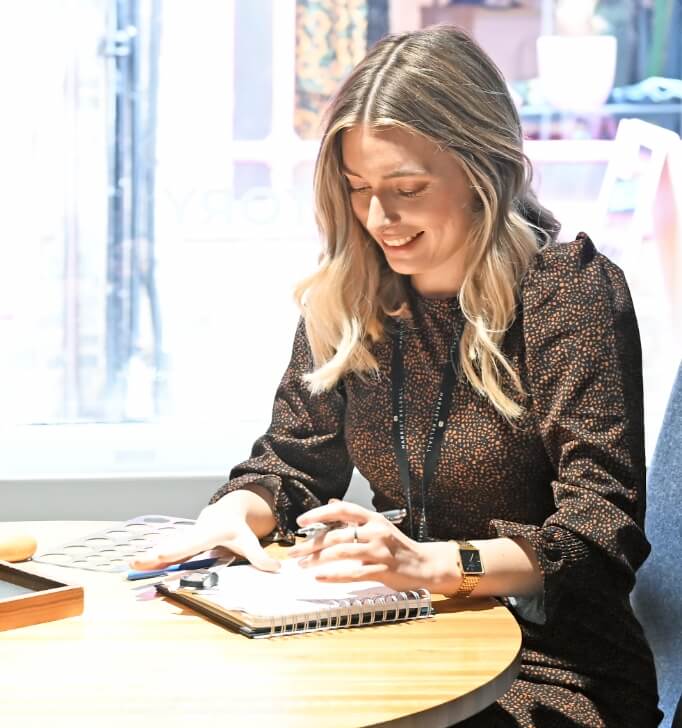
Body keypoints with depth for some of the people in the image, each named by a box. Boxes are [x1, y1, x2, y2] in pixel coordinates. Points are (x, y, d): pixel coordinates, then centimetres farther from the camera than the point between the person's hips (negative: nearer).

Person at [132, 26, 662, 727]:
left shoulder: (570, 290, -11)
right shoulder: (347, 298, 5)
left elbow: (604, 525, -18)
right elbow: (294, 460, 13)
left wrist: (435, 562, -35)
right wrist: (233, 514, -11)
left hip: (546, 656, -5)